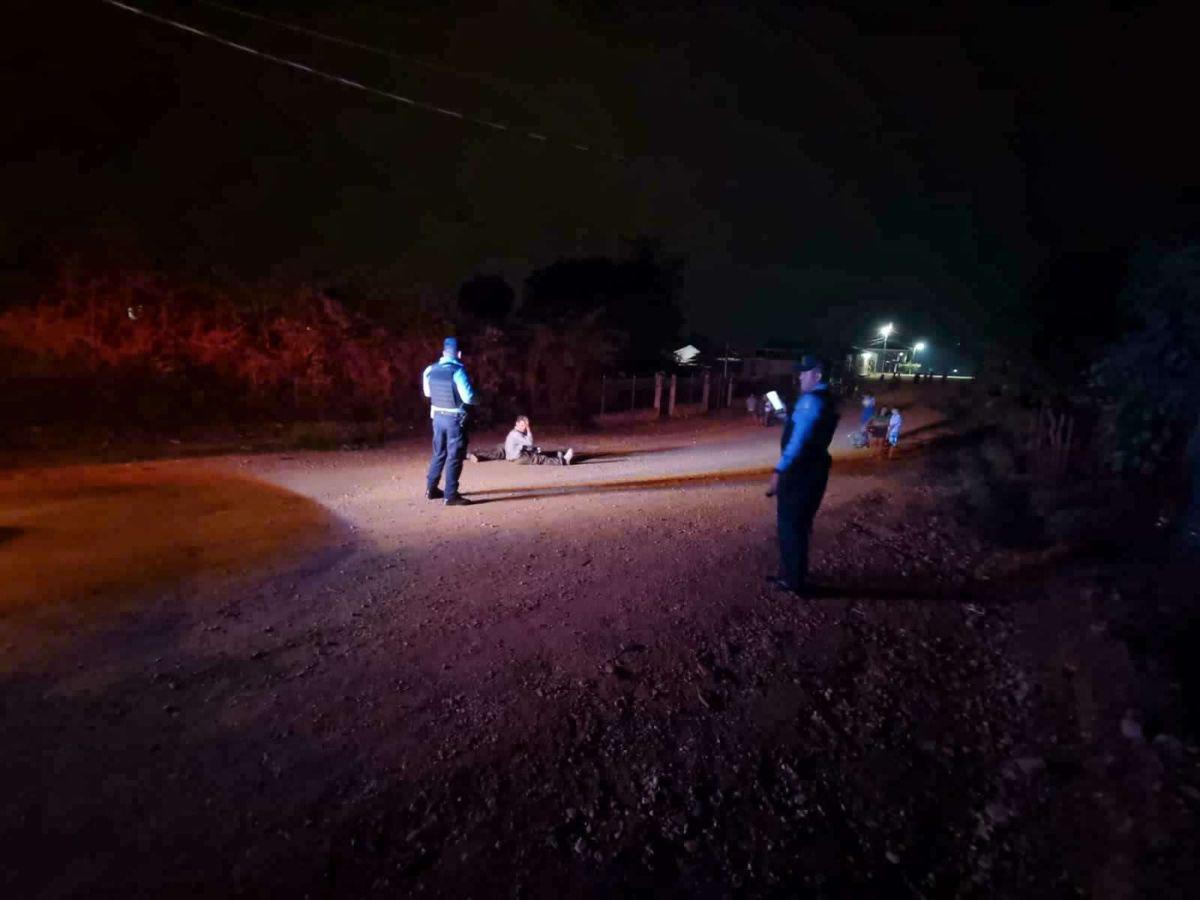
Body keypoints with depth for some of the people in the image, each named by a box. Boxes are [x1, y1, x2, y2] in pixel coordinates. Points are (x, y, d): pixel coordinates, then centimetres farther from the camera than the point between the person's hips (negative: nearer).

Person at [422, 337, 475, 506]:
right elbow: (469, 397, -18)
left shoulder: (430, 369, 3)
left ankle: (431, 489, 27)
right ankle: (451, 495, 4)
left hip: (438, 416, 7)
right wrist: (477, 398, 2)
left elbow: (428, 392, 17)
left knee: (439, 453, 19)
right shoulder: (457, 371, -18)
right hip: (455, 418, -7)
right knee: (454, 457, 0)